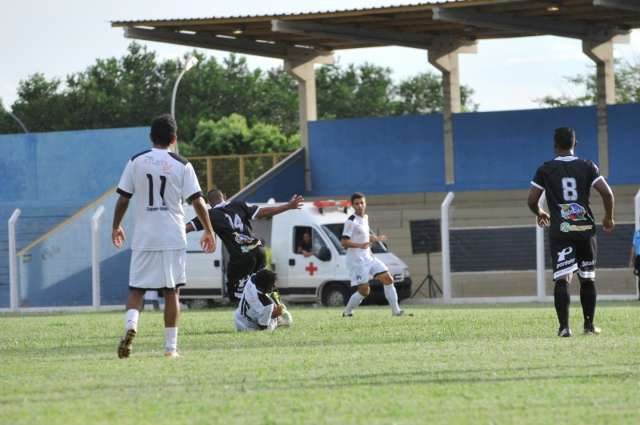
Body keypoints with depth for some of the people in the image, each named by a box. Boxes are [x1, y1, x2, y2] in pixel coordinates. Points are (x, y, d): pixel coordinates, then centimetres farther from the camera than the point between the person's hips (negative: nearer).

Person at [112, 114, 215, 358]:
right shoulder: (181, 166, -3)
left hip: (143, 238, 1)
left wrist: (117, 227, 17)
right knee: (171, 291, 7)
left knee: (136, 288, 7)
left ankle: (131, 323, -21)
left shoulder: (136, 162, 1)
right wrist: (209, 231, 6)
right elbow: (197, 201, -4)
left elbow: (123, 199, 3)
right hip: (173, 238, -1)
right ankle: (171, 346, 6)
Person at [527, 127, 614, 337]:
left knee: (561, 280, -6)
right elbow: (607, 193, -4)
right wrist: (609, 217, 14)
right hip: (585, 228, 2)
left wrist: (540, 213, 22)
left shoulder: (545, 169, 0)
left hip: (559, 231, -2)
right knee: (588, 279, 14)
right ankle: (589, 325, 19)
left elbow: (531, 200, 0)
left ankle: (564, 326, -18)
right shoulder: (587, 167, 3)